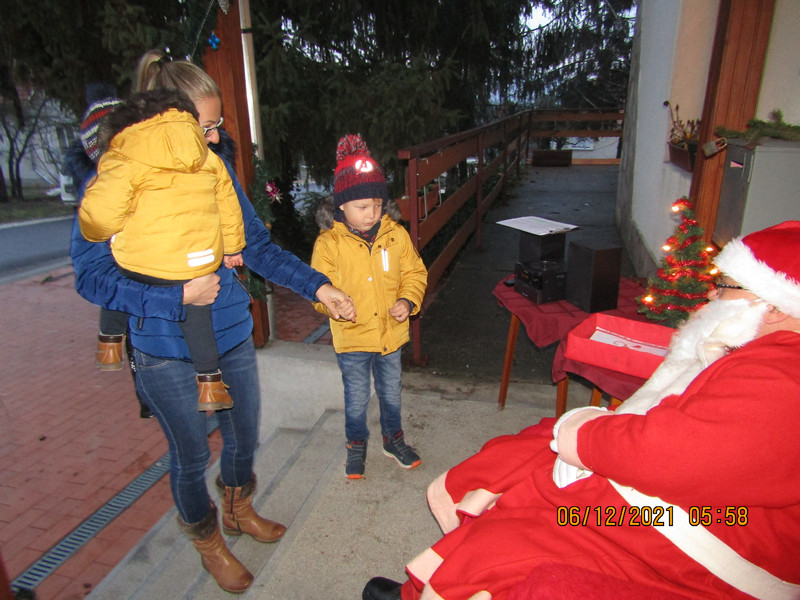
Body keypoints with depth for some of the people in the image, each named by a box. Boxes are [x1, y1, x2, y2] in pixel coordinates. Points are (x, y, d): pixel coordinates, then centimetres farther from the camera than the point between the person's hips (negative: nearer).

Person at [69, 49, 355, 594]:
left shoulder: (215, 165, -2)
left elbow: (257, 243, 2)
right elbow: (92, 275, -13)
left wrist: (318, 286, -7)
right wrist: (180, 295, -23)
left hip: (232, 332, 5)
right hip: (167, 352, -4)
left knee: (244, 435, 22)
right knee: (192, 455, 15)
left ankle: (239, 509, 54)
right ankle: (209, 543, 46)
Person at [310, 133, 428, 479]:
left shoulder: (396, 235, -6)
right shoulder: (329, 242, -13)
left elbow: (414, 272, 2)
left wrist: (408, 300, -16)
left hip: (391, 332, 3)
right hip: (351, 338, -2)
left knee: (391, 392, 21)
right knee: (356, 398, 14)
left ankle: (393, 439, 45)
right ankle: (356, 445, 39)